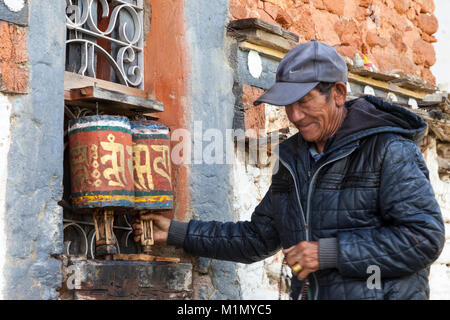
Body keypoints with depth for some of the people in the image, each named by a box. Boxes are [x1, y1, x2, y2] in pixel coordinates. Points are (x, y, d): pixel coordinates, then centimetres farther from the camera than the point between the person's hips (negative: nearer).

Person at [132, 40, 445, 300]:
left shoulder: (387, 149, -9)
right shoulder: (293, 160, 13)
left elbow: (425, 236, -17)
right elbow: (258, 238, 18)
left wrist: (329, 253, -18)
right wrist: (176, 233, 13)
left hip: (382, 292, -6)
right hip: (308, 293, 6)